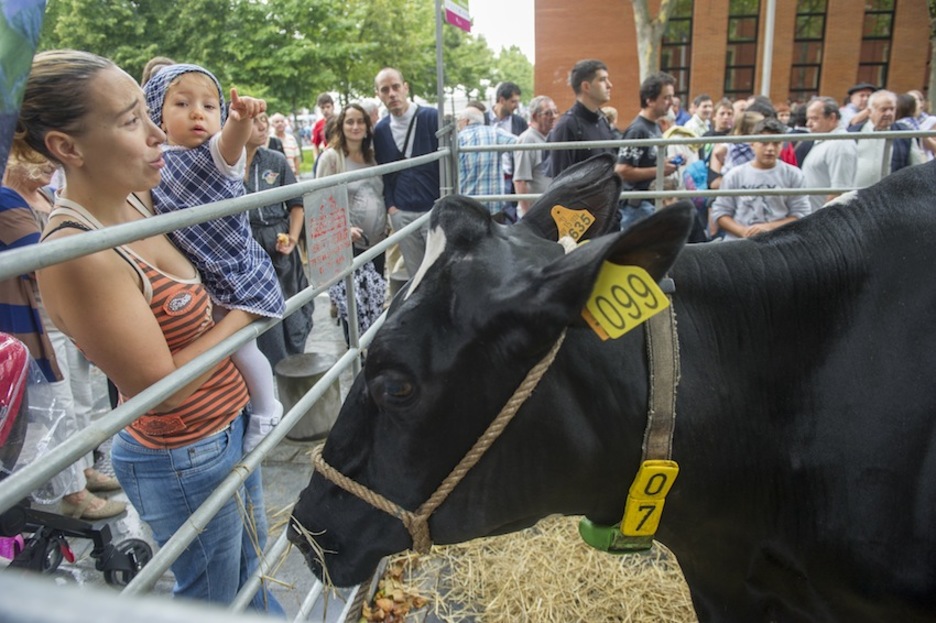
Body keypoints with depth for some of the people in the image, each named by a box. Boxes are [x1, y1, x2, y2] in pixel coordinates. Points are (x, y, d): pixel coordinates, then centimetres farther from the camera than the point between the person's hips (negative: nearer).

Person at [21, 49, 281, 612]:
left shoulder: (139, 199, -4)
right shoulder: (79, 255, -29)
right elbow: (161, 387, -26)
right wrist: (243, 314, -16)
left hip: (231, 423, 8)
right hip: (185, 460, -8)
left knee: (253, 564, 30)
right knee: (213, 599, 19)